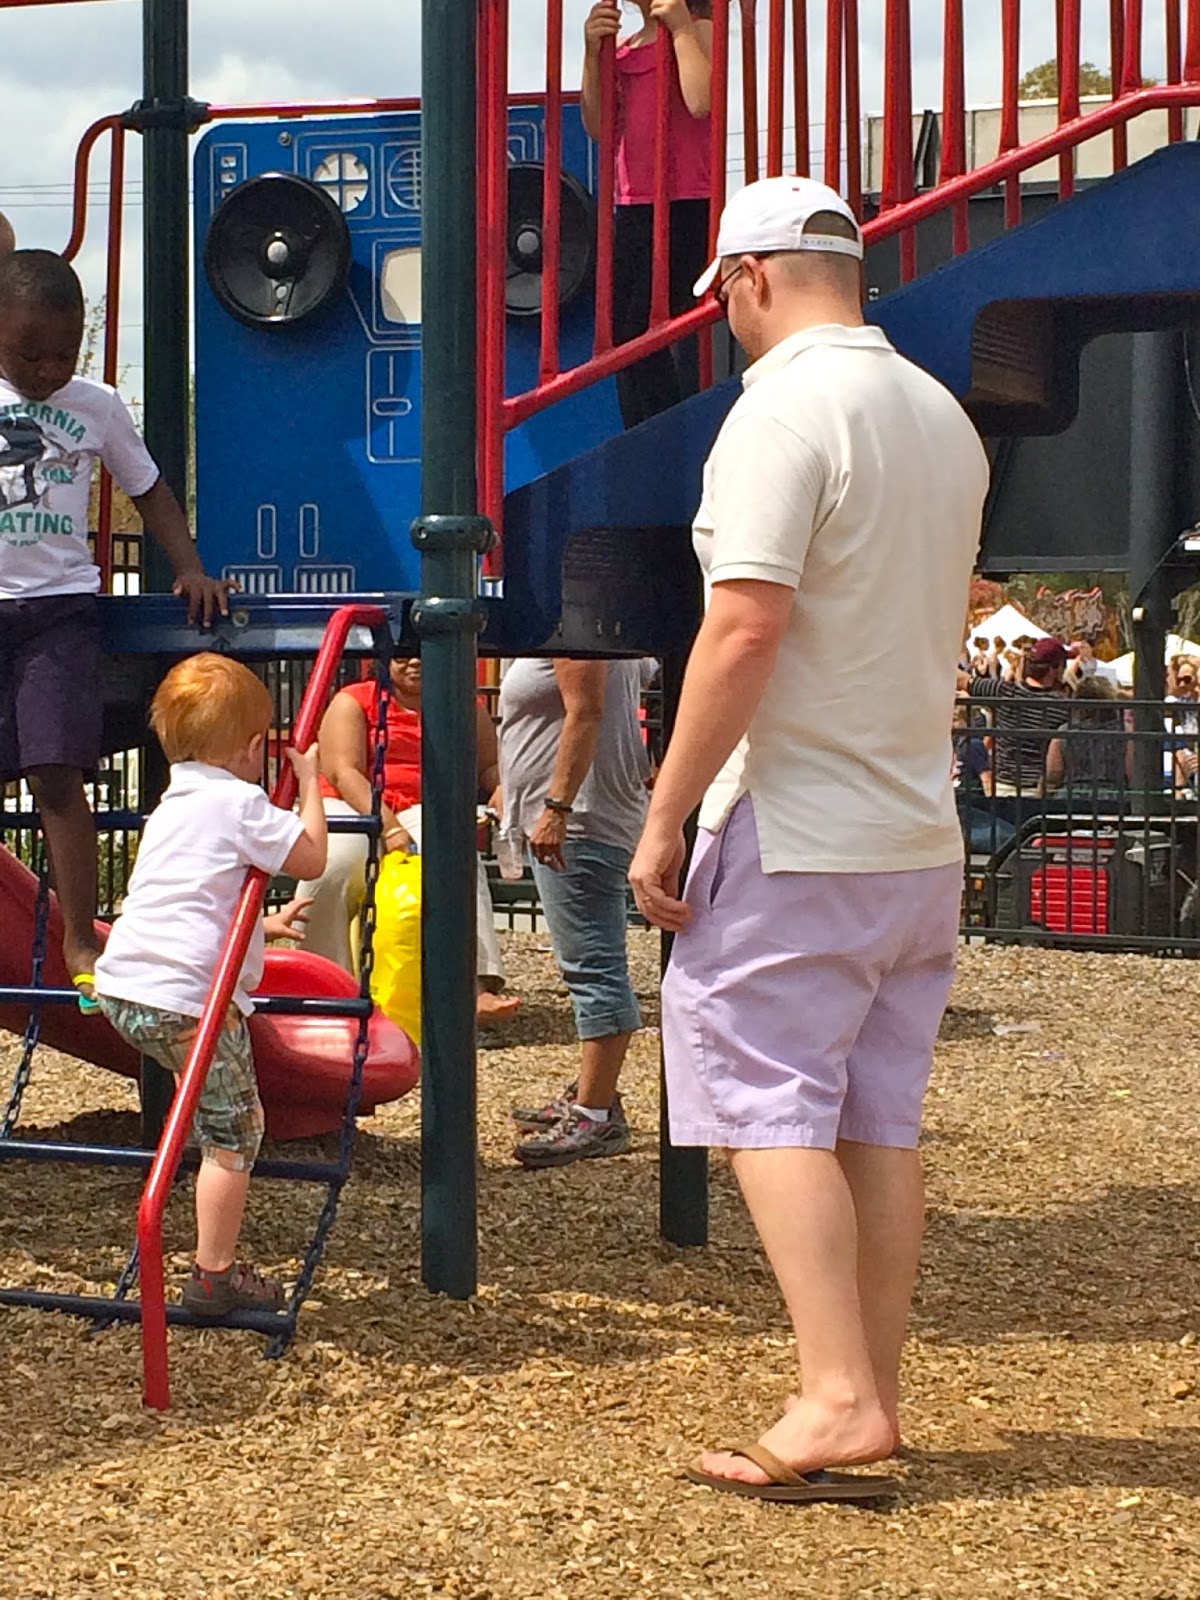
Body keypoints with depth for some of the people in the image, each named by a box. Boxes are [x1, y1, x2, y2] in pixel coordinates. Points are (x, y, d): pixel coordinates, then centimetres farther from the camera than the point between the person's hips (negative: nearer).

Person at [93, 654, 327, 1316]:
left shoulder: (170, 806, 21)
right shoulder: (239, 803, -6)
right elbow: (312, 859, -6)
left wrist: (261, 925, 45)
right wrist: (309, 782, 6)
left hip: (121, 988, 9)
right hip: (188, 999, -9)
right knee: (234, 1131, 2)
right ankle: (214, 1275, 3)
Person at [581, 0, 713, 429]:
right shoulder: (623, 48, 18)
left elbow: (701, 102, -20)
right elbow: (598, 127, 8)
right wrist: (593, 53, -2)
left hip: (686, 210, -8)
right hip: (632, 211, 8)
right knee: (627, 333, 9)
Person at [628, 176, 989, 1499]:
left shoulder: (782, 410, -14)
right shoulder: (944, 418, 12)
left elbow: (743, 631, -21)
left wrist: (665, 818, -16)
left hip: (797, 831, -8)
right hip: (921, 831, 8)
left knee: (769, 1103, -4)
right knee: (878, 1119, 10)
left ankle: (838, 1399, -10)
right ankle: (874, 1401, 14)